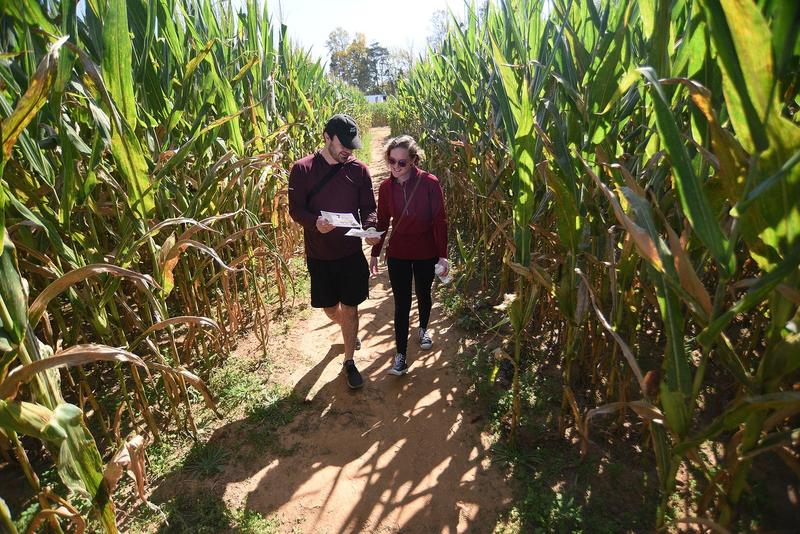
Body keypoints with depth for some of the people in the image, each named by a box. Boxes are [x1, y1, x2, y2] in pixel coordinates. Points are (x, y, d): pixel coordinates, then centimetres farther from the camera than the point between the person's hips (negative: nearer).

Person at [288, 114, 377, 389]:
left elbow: (369, 208, 1)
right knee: (330, 307, 16)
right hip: (319, 253, 0)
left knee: (350, 307, 6)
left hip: (351, 252, 0)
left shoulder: (358, 169, -3)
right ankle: (347, 329, 51)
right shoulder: (302, 169, -8)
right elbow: (295, 209, -8)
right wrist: (315, 222, -29)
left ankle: (349, 361, 23)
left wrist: (369, 227, -21)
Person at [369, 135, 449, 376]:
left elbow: (440, 220, -11)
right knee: (401, 304, 3)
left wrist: (442, 255, -11)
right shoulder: (386, 187, -5)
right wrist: (375, 253, 7)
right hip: (397, 254, 1)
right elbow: (382, 222, 5)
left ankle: (423, 329, 49)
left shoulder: (429, 183, -15)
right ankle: (401, 356, 13)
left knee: (423, 295, 19)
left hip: (426, 253, -1)